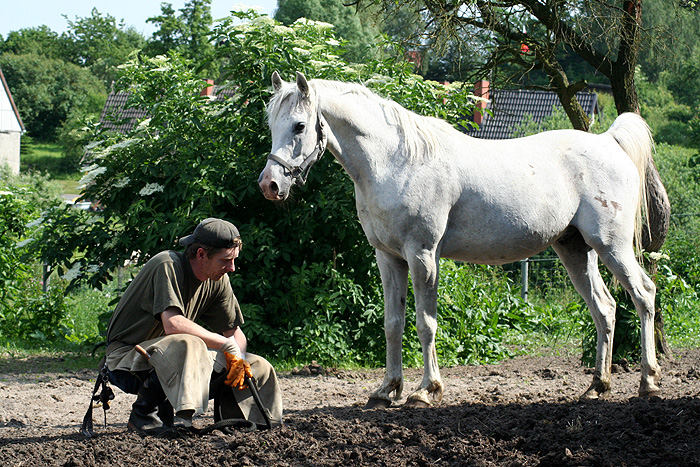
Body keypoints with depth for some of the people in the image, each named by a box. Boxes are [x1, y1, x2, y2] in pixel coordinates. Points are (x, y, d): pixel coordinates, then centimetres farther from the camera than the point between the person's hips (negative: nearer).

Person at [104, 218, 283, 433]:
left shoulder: (217, 281, 1)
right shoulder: (168, 266, -22)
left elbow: (234, 332, 10)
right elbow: (173, 325, -35)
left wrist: (239, 358, -14)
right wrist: (227, 345, -28)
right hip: (127, 359, -8)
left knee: (260, 369, -1)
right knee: (189, 343, -39)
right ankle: (146, 411, -26)